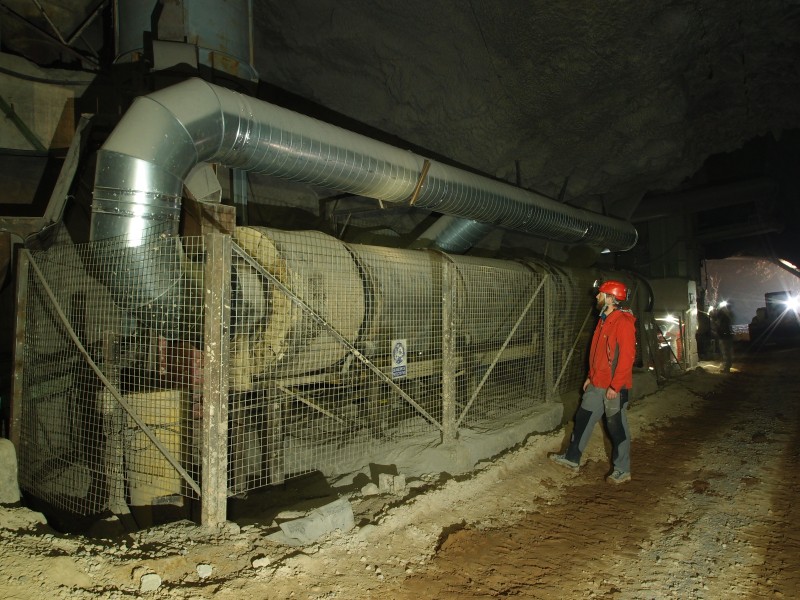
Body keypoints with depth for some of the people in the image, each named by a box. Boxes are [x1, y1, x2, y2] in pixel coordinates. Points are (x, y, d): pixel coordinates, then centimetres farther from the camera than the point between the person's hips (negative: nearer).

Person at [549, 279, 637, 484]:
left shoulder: (623, 322, -18)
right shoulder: (604, 320, 12)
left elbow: (627, 356, -22)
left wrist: (615, 386, -22)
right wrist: (591, 376, 19)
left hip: (614, 387, -9)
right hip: (597, 384, 9)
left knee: (617, 427, 3)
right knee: (583, 418, 14)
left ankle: (622, 470, 18)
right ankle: (572, 458, 25)